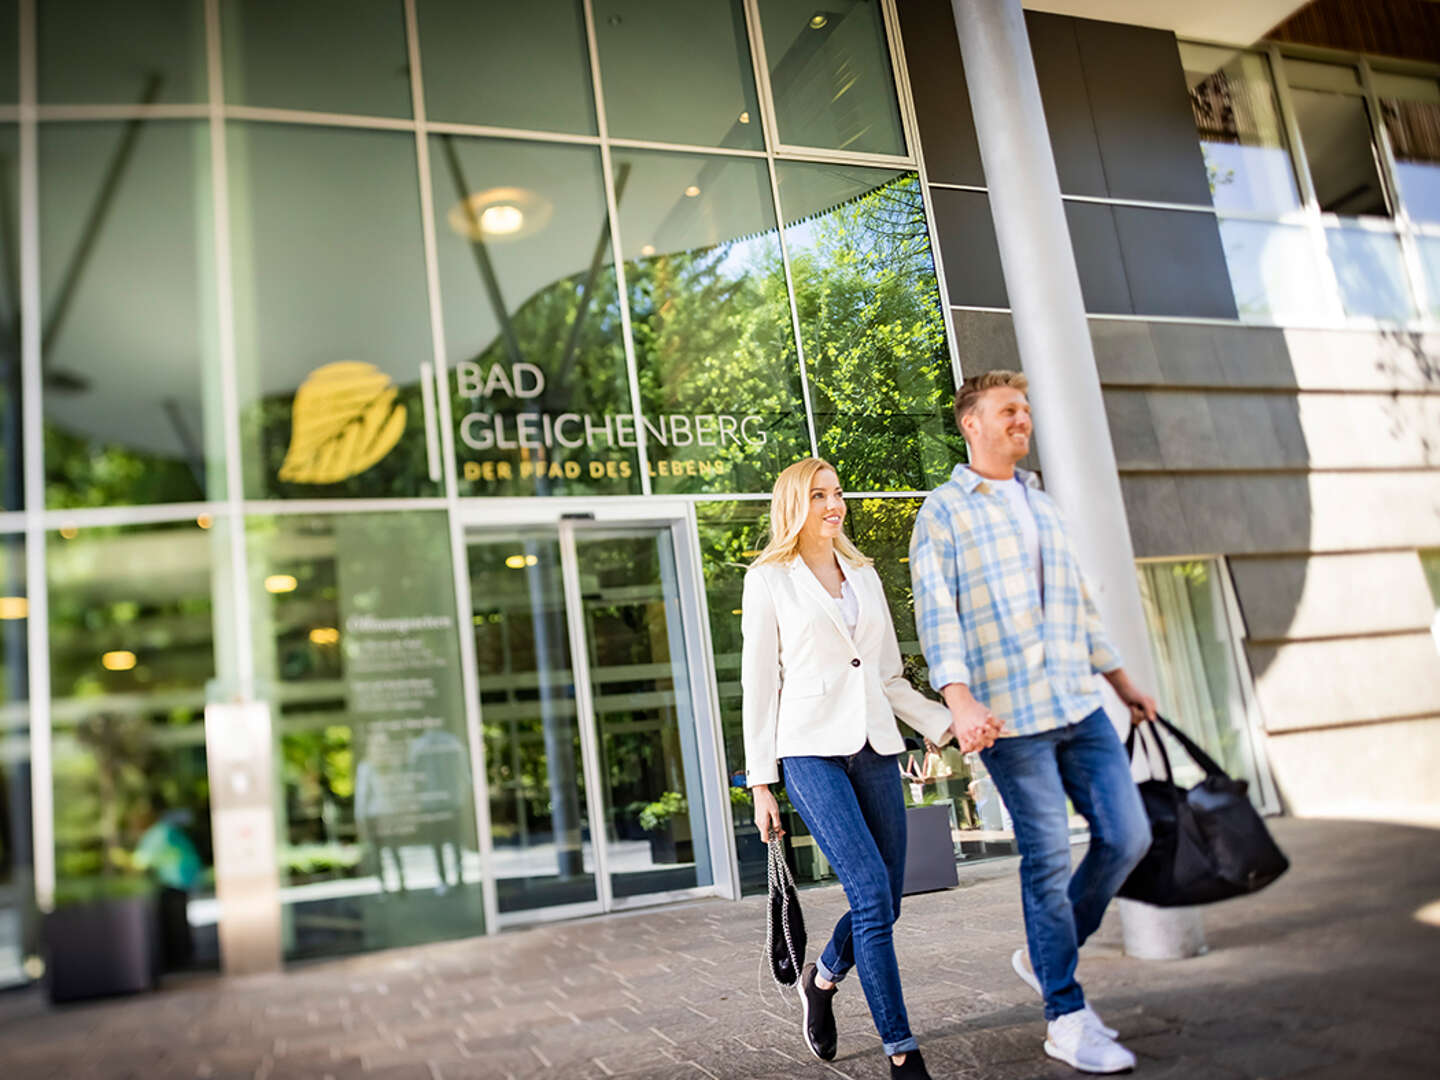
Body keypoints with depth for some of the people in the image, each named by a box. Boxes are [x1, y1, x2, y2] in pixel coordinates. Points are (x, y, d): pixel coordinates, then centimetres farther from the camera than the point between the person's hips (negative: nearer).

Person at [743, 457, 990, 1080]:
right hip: (811, 750, -5)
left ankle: (823, 978, 35)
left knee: (883, 901, 5)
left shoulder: (863, 574, 17)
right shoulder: (769, 579, 3)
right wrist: (759, 783, -3)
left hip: (875, 747, 5)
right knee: (871, 893, -15)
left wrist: (944, 723, 6)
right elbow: (759, 684, 0)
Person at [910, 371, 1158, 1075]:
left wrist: (1122, 681, 23)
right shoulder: (944, 511, -1)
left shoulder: (1041, 504, 20)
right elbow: (936, 613, -11)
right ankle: (1066, 1017, 11)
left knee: (1127, 835, 4)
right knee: (1048, 857, -3)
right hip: (1007, 714, -7)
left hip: (1080, 704, 7)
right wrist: (960, 700, -24)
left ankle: (1045, 957, 25)